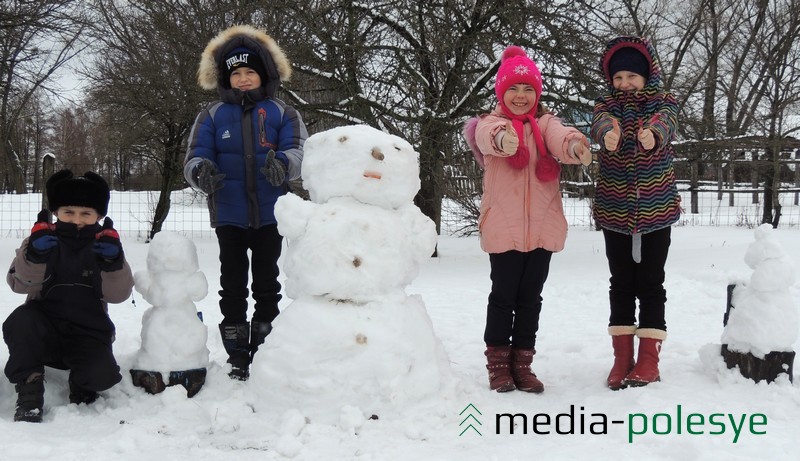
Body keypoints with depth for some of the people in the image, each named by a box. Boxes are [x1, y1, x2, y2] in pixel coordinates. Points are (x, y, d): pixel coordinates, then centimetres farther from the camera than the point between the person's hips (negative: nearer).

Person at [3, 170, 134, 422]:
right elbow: (20, 284, -12)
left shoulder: (103, 244, 2)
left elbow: (118, 294, -9)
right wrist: (35, 255, -30)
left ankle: (80, 384, 11)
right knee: (21, 321, -33)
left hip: (88, 333, 0)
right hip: (44, 333, 0)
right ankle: (29, 388, -14)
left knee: (101, 374, -27)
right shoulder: (44, 239, 1)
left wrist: (113, 262, -26)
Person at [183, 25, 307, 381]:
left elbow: (299, 149, -10)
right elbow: (194, 157, -3)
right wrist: (202, 172, -28)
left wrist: (282, 164, -33)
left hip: (269, 215, -1)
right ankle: (237, 357, 14)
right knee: (233, 285, 6)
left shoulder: (282, 113, 3)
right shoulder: (212, 115, 6)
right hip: (229, 215, 1)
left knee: (267, 284, 8)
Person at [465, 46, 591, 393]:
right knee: (503, 295, 3)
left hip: (542, 227, 3)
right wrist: (502, 137, -51)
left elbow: (560, 138, -16)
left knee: (530, 297, 10)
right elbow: (488, 135, -26)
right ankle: (498, 363, 16)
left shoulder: (545, 124, 8)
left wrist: (576, 145, -41)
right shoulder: (492, 123, 1)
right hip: (504, 228, -3)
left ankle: (521, 362, 21)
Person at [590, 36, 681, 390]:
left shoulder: (663, 102, 0)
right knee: (621, 283, 6)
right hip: (614, 210, 2)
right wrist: (609, 134, -47)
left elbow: (665, 123, -25)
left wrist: (652, 134, -50)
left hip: (656, 209, -2)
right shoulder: (607, 104, 3)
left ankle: (649, 359, 8)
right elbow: (601, 123, -22)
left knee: (650, 283, 2)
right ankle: (622, 359, 13)